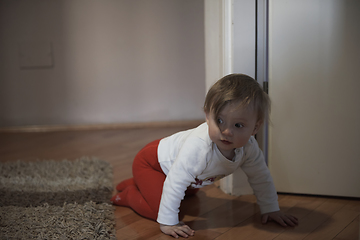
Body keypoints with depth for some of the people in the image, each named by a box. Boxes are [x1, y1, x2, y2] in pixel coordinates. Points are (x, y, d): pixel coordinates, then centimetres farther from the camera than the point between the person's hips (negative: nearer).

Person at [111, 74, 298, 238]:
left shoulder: (248, 147, -24)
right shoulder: (197, 147, -46)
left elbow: (261, 178, -7)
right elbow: (176, 182, -42)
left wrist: (271, 210, -5)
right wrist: (168, 222, -39)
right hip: (151, 161, -8)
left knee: (190, 191, 34)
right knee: (158, 208, -24)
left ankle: (140, 183, 48)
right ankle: (128, 193, 7)